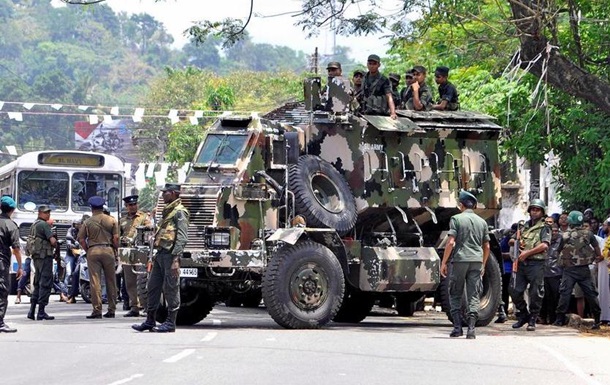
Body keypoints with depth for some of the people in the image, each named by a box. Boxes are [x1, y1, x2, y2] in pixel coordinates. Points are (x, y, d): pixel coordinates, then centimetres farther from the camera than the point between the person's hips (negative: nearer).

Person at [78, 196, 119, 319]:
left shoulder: (88, 222, 2)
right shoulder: (112, 220, 5)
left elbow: (81, 239, -2)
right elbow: (116, 238, -2)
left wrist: (87, 250, 10)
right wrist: (116, 250, 9)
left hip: (93, 251, -1)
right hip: (108, 250, 1)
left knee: (95, 281, -1)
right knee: (111, 281, 9)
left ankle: (97, 310, -6)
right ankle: (111, 310, 11)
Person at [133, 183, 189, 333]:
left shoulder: (180, 212, -9)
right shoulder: (167, 211, 21)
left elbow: (181, 237, -17)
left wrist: (175, 259, -24)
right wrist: (156, 256, 21)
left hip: (170, 255, -10)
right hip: (160, 254, 10)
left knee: (171, 289, -4)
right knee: (153, 287, 9)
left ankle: (171, 323, 0)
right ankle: (150, 321, 14)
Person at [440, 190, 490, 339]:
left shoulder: (456, 219, -2)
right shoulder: (482, 221, 12)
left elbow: (451, 243, -9)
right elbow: (487, 247, 14)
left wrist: (443, 262, -4)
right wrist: (483, 265, 25)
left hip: (460, 260, -3)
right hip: (477, 260, 3)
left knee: (455, 294, 8)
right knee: (474, 295, 2)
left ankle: (457, 327, 1)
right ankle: (471, 329, -7)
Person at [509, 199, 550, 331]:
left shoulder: (544, 228, 2)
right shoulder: (524, 226, 20)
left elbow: (544, 245, -13)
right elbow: (514, 241, 31)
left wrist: (527, 253, -15)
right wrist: (515, 242, 6)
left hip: (536, 264, -6)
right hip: (522, 263, 6)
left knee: (535, 294, -3)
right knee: (515, 291, 3)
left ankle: (532, 320, 6)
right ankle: (523, 315, 19)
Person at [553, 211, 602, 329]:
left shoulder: (565, 236, -4)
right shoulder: (588, 234, 0)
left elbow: (559, 250, 7)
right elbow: (597, 248, 7)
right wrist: (598, 257, 26)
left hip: (569, 269, -2)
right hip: (584, 269, 2)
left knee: (565, 293, 2)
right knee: (591, 293, 5)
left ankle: (560, 319, 0)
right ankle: (597, 320, 5)